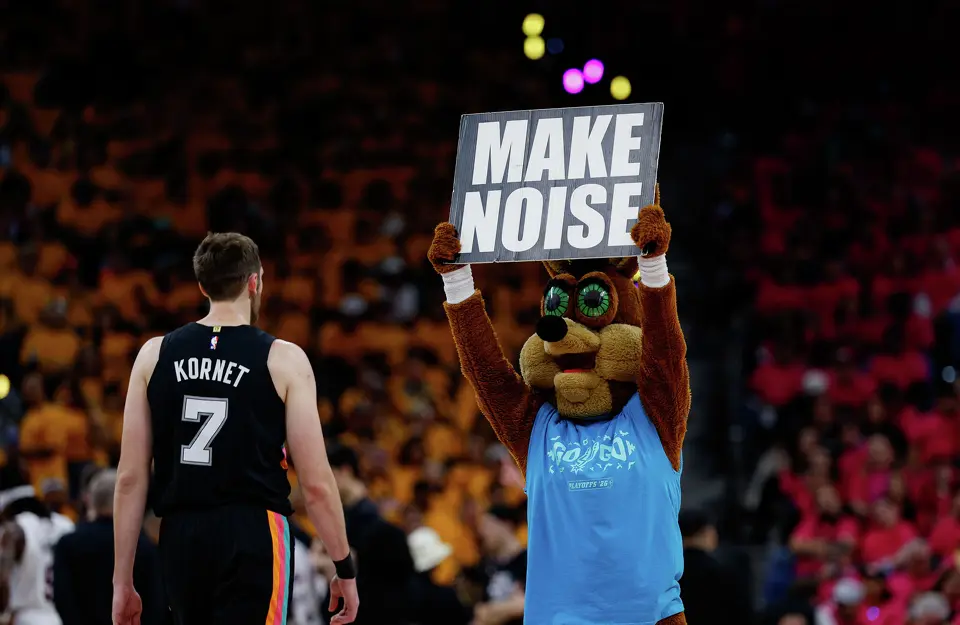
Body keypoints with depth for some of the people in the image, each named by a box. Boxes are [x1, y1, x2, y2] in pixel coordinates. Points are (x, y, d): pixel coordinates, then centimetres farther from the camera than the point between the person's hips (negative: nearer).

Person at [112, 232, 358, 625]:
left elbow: (130, 479, 5)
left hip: (181, 538, 4)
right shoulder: (283, 360, -3)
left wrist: (122, 580, 9)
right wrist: (345, 568, 6)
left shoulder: (154, 355, 6)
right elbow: (316, 484, -5)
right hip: (254, 536, -4)